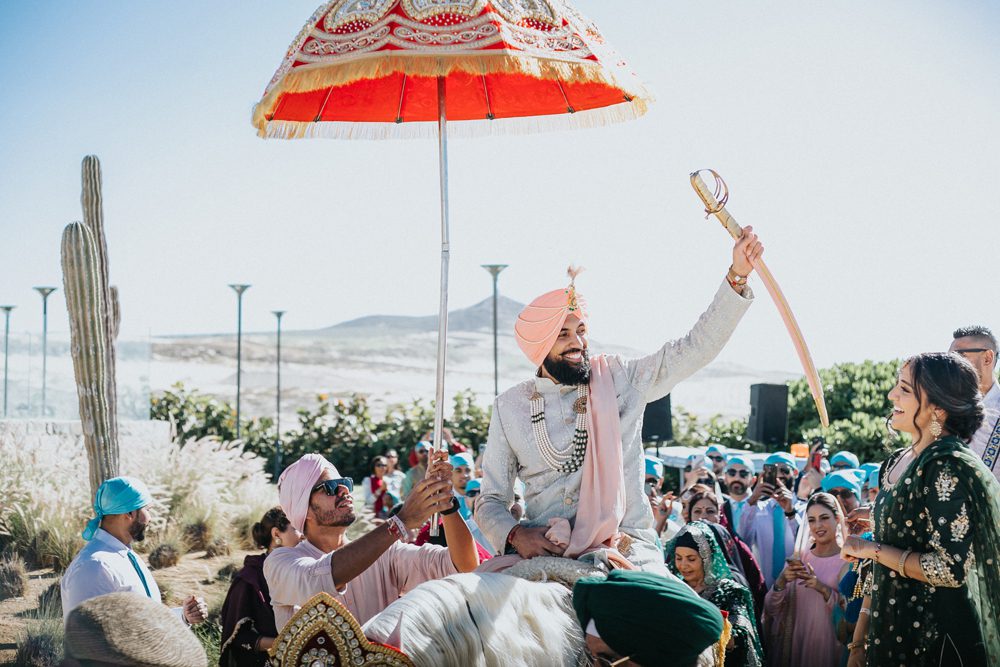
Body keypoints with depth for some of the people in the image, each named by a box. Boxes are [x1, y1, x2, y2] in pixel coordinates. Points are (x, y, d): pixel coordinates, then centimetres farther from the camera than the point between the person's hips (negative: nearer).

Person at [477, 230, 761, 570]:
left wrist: (737, 275, -7)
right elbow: (491, 501, 11)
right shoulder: (509, 406, 8)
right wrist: (515, 534, -11)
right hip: (543, 552, 1)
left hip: (627, 547, -1)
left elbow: (697, 347, 3)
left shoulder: (621, 379, 8)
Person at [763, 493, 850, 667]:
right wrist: (781, 581, -18)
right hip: (795, 645, 3)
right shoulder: (798, 558, 4)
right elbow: (771, 609, 1)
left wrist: (823, 589, -24)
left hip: (830, 649, -3)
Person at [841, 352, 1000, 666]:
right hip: (889, 629, 8)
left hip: (934, 639, -8)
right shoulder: (896, 463, 7)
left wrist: (872, 549, -14)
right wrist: (860, 638, 12)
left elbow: (951, 569, -23)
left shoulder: (949, 468, -17)